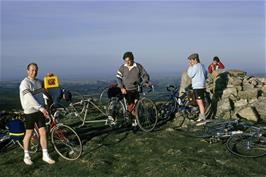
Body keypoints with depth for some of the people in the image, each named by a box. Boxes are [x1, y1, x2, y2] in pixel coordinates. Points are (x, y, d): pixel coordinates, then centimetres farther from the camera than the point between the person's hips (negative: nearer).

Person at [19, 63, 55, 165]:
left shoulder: (39, 82, 8)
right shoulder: (25, 83, -14)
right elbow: (30, 98, -23)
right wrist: (41, 108, -28)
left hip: (39, 111, 5)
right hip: (30, 112, -5)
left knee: (43, 133, 3)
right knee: (29, 134, 6)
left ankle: (45, 156, 11)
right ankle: (26, 156, 22)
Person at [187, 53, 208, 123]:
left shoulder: (196, 66, -14)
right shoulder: (201, 65, 16)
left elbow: (190, 75, -15)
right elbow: (205, 74, 21)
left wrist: (190, 66, -9)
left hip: (197, 87, -10)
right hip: (201, 86, 10)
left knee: (199, 102, -7)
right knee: (200, 102, 15)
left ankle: (202, 117, -3)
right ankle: (201, 116, 24)